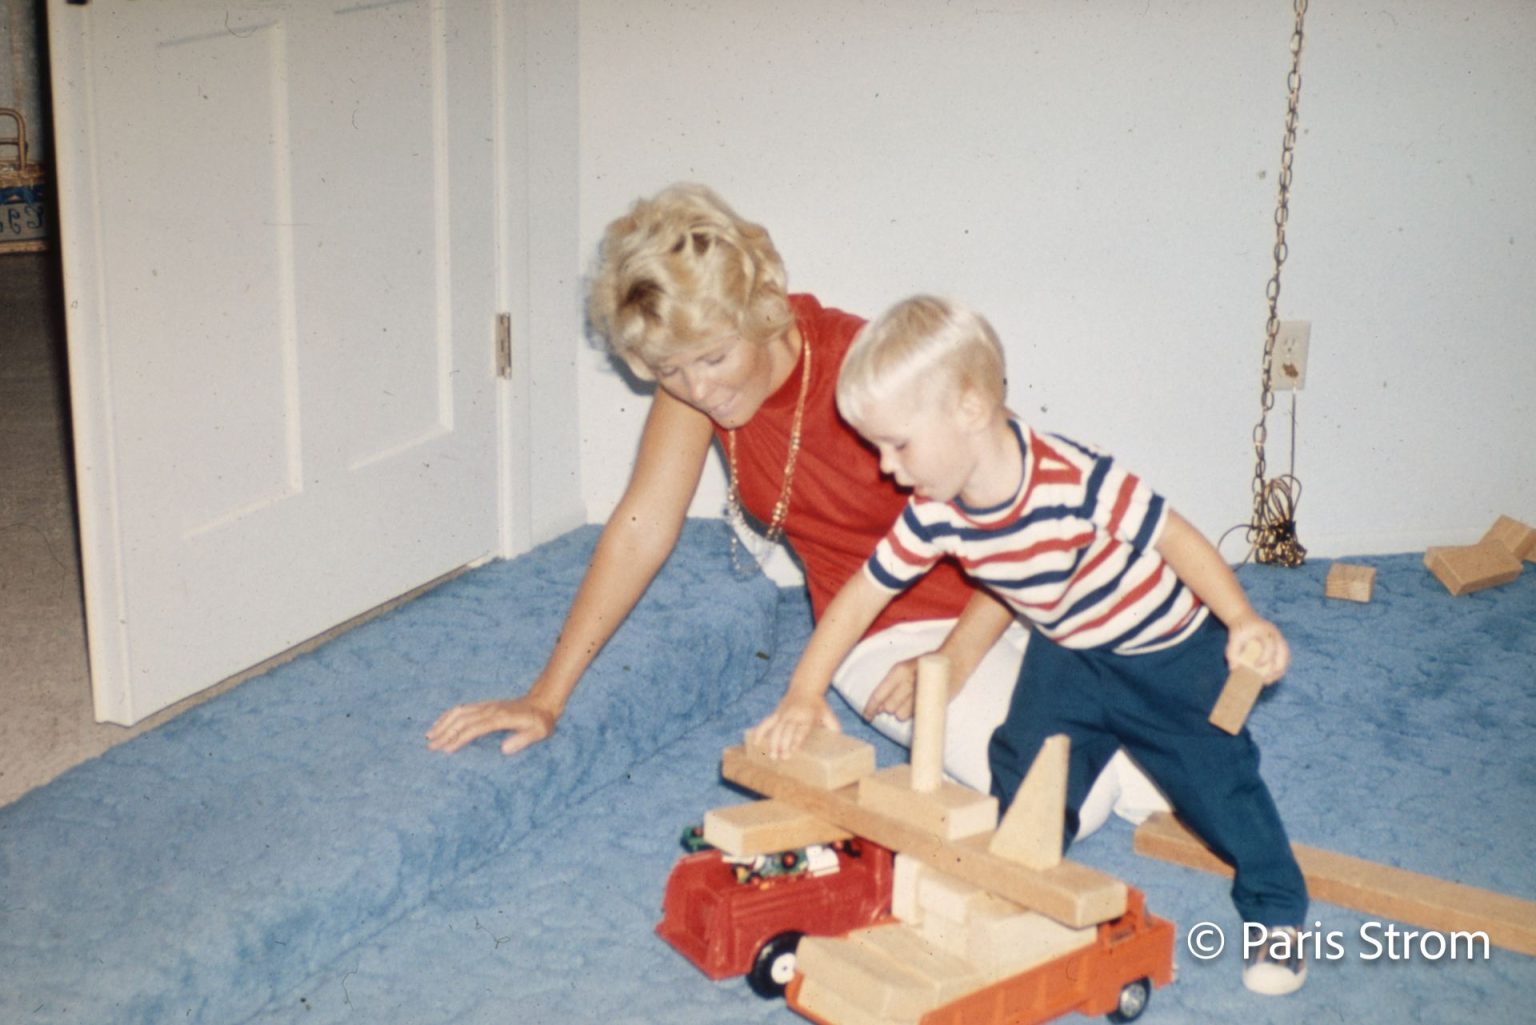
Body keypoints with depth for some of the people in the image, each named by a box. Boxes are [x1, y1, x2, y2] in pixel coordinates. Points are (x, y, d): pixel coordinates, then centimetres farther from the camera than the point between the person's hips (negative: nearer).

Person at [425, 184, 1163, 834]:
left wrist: (954, 660, -27)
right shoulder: (693, 378, -11)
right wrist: (547, 697, -12)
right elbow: (640, 531, -8)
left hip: (992, 605, -2)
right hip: (888, 635, 2)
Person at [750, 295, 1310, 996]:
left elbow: (1176, 539, -25)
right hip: (1067, 655, 5)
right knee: (1023, 766, -3)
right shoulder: (934, 515, -18)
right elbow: (860, 596, -10)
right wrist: (803, 696, -14)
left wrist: (1243, 621, -36)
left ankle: (1276, 912, 18)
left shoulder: (1076, 480, -35)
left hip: (1170, 653, -5)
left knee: (1215, 776, -2)